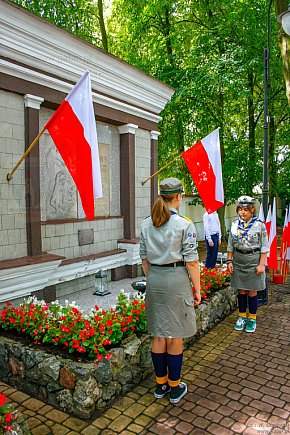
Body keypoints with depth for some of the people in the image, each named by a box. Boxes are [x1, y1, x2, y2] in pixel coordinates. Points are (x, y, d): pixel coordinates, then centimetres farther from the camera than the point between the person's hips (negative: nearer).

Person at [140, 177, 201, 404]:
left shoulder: (146, 224, 4)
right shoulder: (185, 225, -12)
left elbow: (144, 258, 9)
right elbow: (191, 261, -11)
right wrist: (197, 289, -2)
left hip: (154, 279, 5)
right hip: (176, 278, -5)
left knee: (158, 336, 15)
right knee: (175, 337, 9)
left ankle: (161, 384, 30)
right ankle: (175, 388, 25)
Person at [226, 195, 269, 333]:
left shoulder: (259, 225, -7)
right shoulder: (235, 225, 2)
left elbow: (264, 247, -5)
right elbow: (230, 246, 9)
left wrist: (261, 264, -10)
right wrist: (229, 261, 4)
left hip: (253, 262, -3)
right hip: (238, 262, 3)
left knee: (252, 292, 6)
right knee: (241, 291, 12)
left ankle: (252, 318, 22)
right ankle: (242, 316, 26)